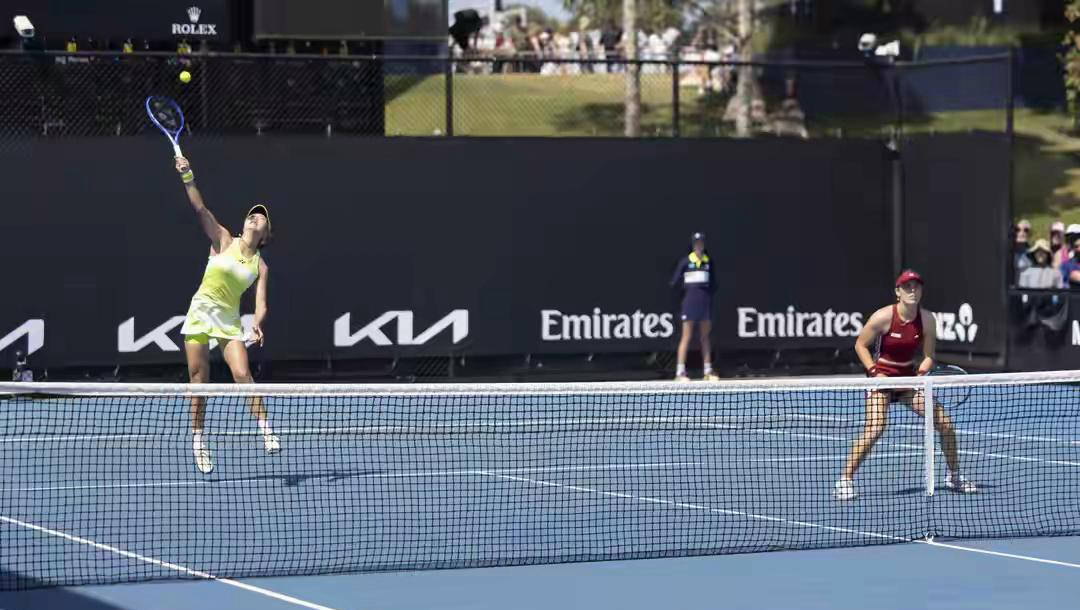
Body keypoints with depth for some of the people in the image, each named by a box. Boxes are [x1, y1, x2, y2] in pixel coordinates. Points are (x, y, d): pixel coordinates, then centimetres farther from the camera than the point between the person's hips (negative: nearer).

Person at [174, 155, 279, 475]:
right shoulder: (224, 241, 0)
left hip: (229, 319, 1)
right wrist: (188, 178, -23)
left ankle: (266, 430, -15)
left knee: (243, 374, -16)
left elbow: (261, 304, -3)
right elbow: (200, 209, -10)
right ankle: (198, 439, 10)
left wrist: (257, 325, -25)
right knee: (199, 380, 0)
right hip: (201, 312, -1)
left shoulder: (261, 266, 4)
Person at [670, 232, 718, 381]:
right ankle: (680, 372, -4)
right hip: (690, 301, -4)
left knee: (705, 338, 9)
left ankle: (708, 371, 13)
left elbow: (713, 282, 15)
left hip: (706, 301, 4)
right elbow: (674, 282, -3)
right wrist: (683, 283, -15)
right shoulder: (686, 262, -3)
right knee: (686, 337, -5)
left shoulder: (709, 262, 8)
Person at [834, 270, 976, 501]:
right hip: (882, 378, -4)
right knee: (874, 429, -24)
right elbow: (860, 345, -7)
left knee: (945, 423, -1)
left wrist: (921, 372, -19)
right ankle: (845, 480, -14)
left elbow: (929, 356, 1)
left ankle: (954, 476, 20)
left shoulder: (927, 319, -7)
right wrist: (875, 372, -16)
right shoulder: (884, 317, -17)